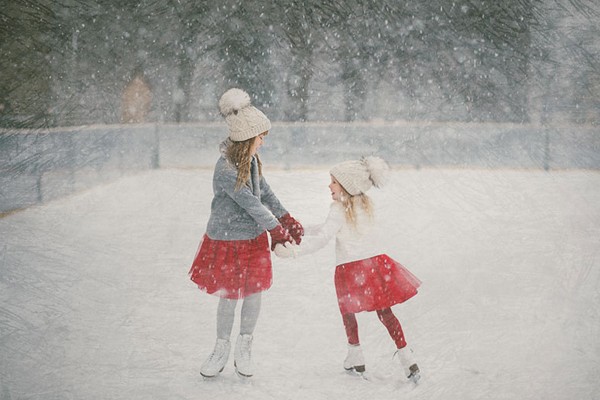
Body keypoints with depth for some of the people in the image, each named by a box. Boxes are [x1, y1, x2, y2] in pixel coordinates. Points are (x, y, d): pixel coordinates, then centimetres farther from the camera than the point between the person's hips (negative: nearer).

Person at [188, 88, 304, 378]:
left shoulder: (251, 160, -2)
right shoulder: (225, 170, -27)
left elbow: (265, 193, 9)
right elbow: (252, 204, -21)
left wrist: (287, 220, 6)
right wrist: (277, 230, -13)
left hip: (254, 238, 6)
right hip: (227, 241, -6)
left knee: (254, 293, 10)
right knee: (228, 296, 5)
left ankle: (244, 347, 29)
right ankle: (222, 349, 28)